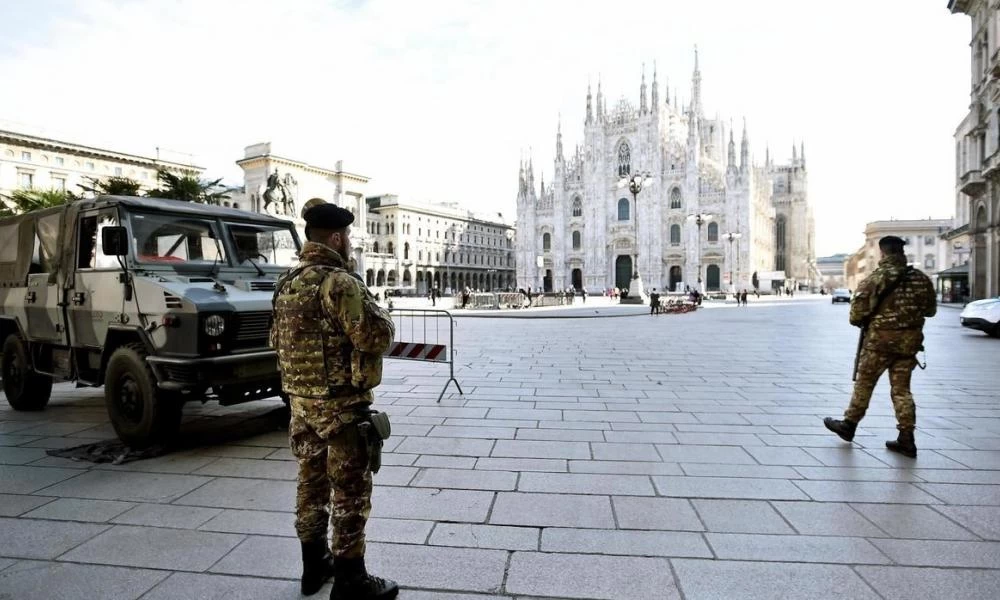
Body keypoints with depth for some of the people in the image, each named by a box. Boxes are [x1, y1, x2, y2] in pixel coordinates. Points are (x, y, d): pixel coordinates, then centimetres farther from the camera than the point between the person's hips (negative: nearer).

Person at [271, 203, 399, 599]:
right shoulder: (340, 282, -19)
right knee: (350, 493, 2)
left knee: (311, 483, 19)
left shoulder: (286, 284, 10)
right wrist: (377, 315, -4)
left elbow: (277, 340, 20)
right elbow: (377, 336, -24)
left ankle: (314, 565, 33)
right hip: (341, 404, -9)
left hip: (301, 401, 9)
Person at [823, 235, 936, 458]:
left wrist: (860, 322, 7)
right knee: (901, 388, 10)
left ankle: (849, 425, 20)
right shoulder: (921, 279, 3)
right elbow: (931, 310, 12)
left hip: (880, 339, -4)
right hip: (910, 340, 4)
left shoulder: (875, 279, -12)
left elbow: (857, 312, -13)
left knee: (864, 384, 9)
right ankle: (906, 439, 10)